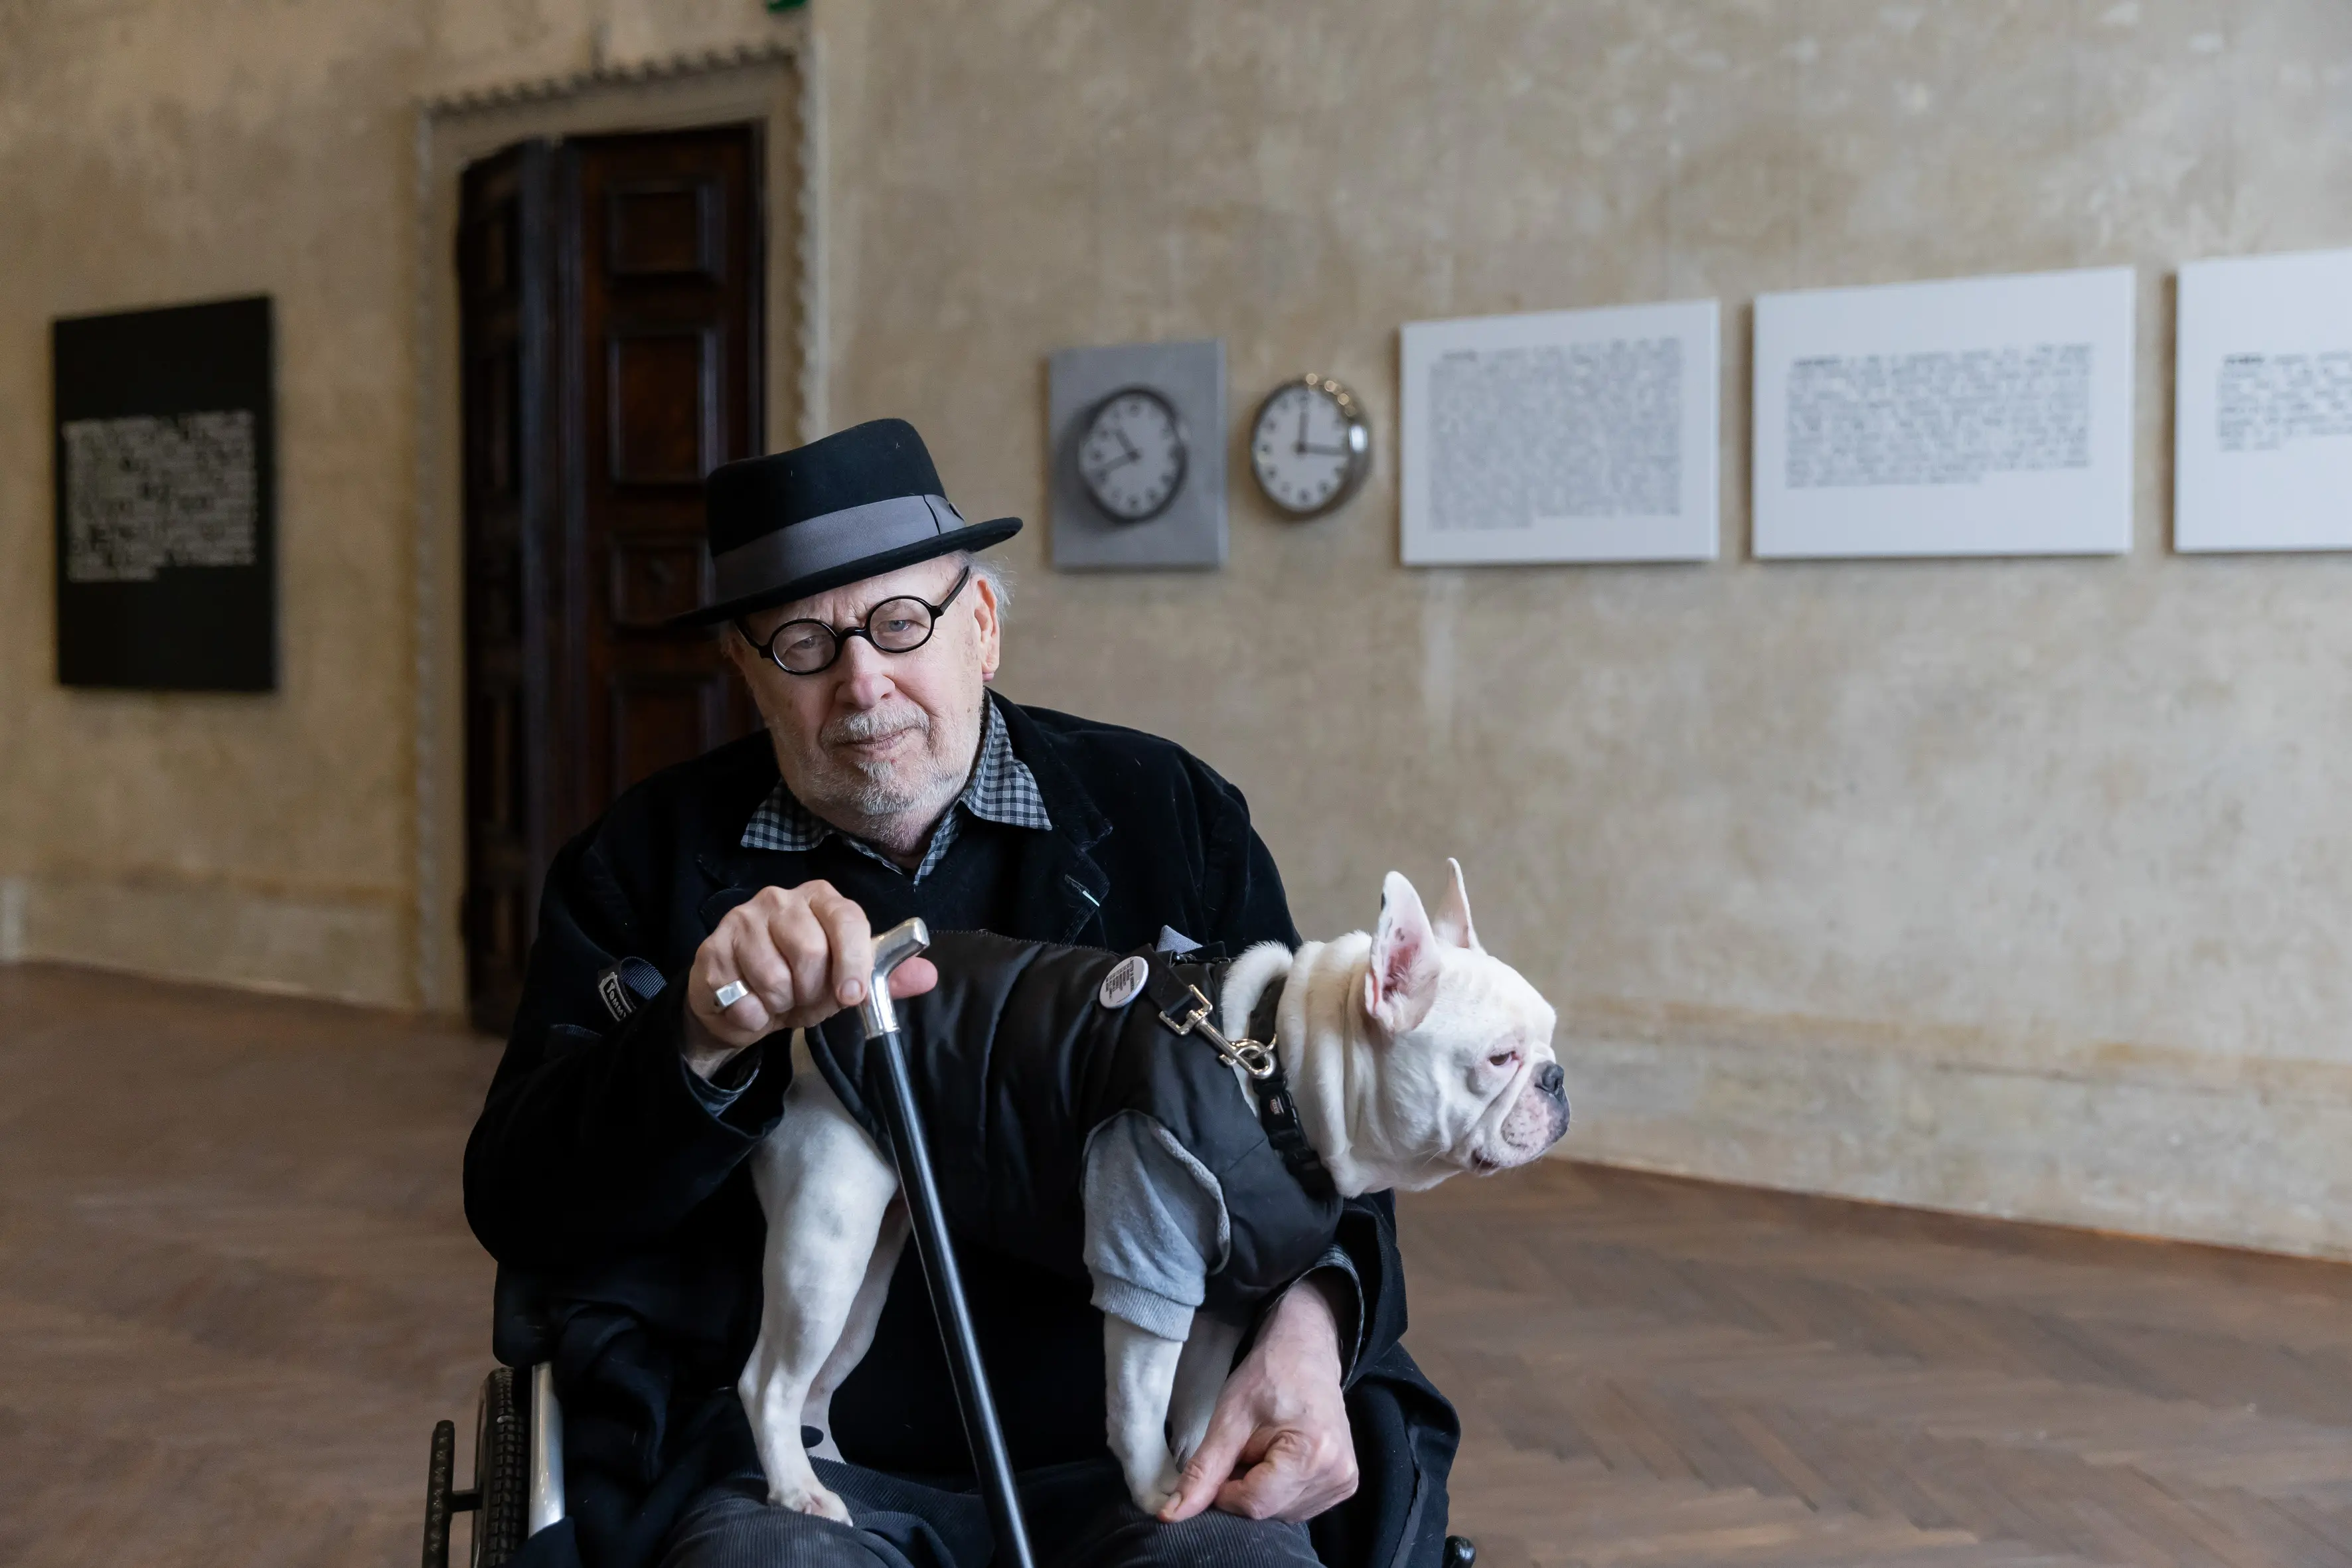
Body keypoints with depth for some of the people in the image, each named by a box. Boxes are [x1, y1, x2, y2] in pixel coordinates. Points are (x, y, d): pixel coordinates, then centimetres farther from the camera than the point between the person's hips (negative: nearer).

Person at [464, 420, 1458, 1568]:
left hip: (1119, 1459, 1)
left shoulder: (1170, 816, 8)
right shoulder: (651, 859, 7)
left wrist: (1307, 1320, -11)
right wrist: (699, 1043, -20)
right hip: (788, 1462, 0)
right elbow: (514, 1205, 0)